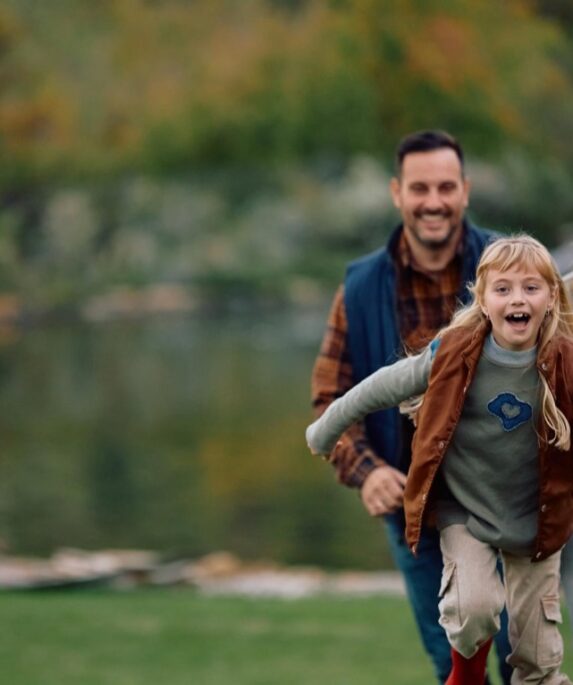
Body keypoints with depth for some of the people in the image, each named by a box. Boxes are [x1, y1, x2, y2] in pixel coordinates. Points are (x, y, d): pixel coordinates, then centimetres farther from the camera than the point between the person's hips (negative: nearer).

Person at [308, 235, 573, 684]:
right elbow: (383, 388, -7)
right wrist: (324, 433, 4)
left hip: (534, 518, 1)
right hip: (465, 510, -1)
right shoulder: (455, 356, -19)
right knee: (475, 607, -20)